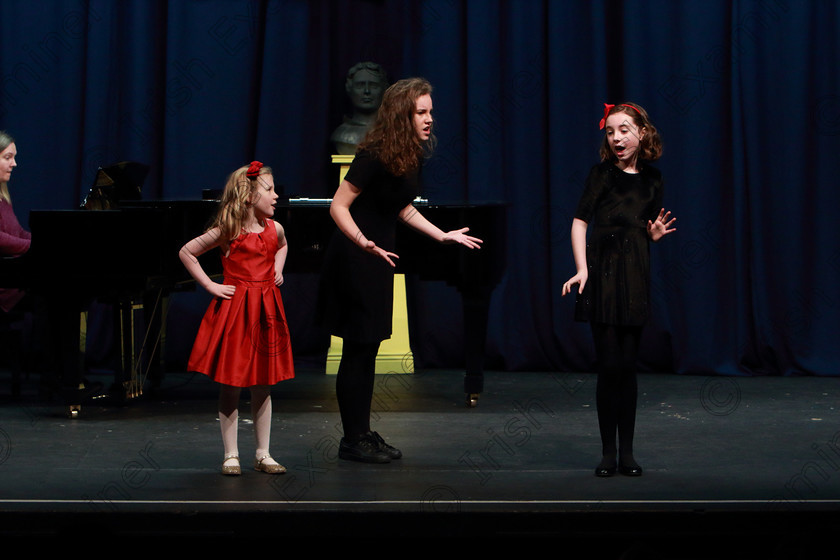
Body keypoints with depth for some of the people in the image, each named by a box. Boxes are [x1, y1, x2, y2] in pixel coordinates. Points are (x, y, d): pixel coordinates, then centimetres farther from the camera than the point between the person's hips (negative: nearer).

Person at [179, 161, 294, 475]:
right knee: (231, 387, 0)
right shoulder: (227, 232, -8)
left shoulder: (274, 229, 6)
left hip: (266, 311, 5)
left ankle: (263, 455, 15)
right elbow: (186, 253, -2)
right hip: (234, 310, -4)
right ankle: (231, 455, 8)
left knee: (263, 387, 8)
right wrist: (210, 286, -5)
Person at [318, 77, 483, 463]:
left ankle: (362, 433, 20)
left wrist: (442, 235, 14)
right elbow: (339, 207, -22)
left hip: (378, 258, 8)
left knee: (368, 347, 13)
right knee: (357, 348, -3)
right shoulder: (374, 157, -21)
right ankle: (352, 440, 5)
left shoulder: (414, 156, 4)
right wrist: (363, 242, -36)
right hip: (354, 260, -8)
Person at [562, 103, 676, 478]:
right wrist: (582, 268, -20)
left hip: (635, 278, 3)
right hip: (603, 275, -3)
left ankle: (627, 452, 11)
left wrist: (655, 234, -4)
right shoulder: (603, 173, -2)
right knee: (610, 365, -4)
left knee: (627, 366, 6)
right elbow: (580, 221, -9)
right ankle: (608, 453, 5)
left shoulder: (652, 179, 10)